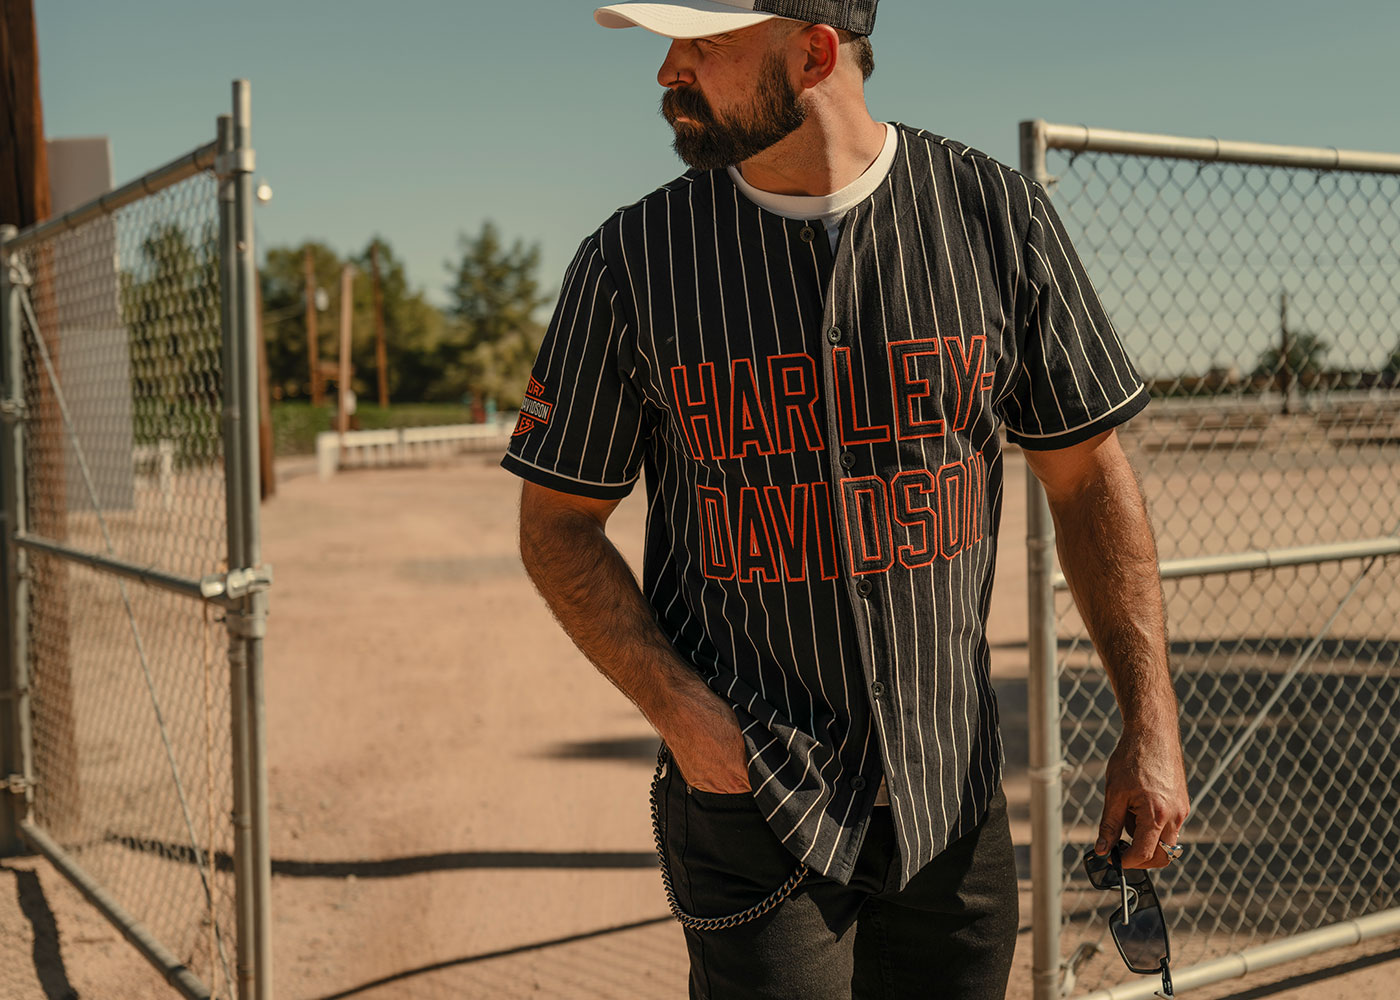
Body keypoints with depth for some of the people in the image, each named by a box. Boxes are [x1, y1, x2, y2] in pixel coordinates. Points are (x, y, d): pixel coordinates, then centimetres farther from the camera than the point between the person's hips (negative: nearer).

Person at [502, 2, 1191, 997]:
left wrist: (1152, 723, -2)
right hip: (747, 799, -1)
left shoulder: (999, 216, -3)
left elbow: (1088, 476, 4)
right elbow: (559, 523, 1)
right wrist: (677, 707, -12)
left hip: (953, 799, 2)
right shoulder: (630, 261, -5)